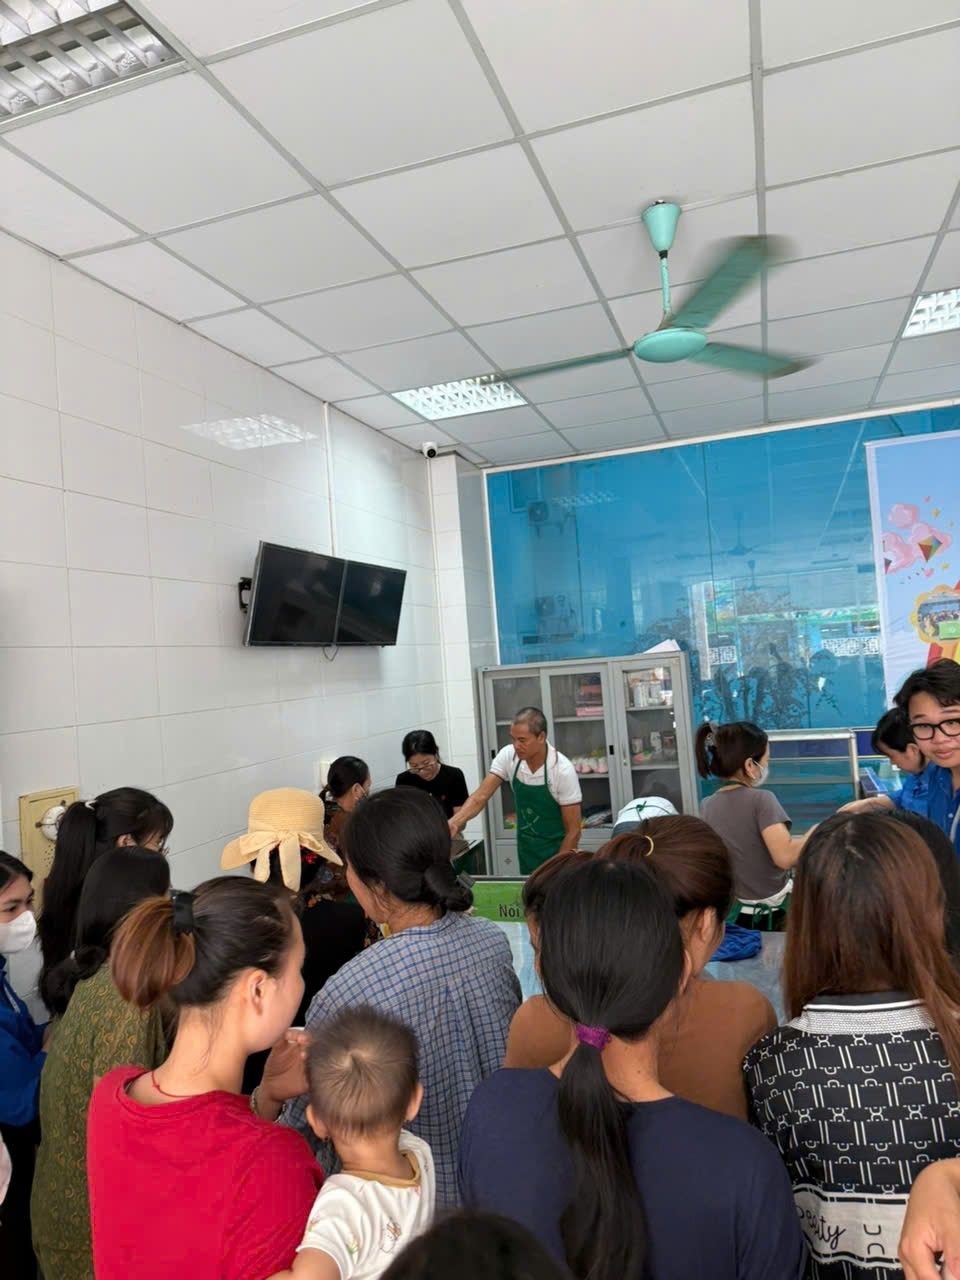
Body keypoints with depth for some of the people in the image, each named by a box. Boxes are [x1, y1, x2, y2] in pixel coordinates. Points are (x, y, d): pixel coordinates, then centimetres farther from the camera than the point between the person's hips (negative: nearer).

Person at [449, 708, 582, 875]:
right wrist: (454, 822, -32)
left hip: (556, 853, -4)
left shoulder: (563, 771, -23)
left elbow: (573, 831, -17)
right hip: (526, 852, 4)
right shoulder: (508, 756, -12)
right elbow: (480, 796, -15)